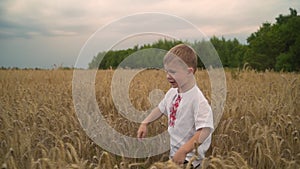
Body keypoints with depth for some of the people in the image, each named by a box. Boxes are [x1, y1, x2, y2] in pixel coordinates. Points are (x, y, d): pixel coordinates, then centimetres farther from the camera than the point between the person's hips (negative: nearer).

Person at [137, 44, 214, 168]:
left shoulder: (197, 99, -25)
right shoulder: (172, 92, -1)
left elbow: (205, 131, -31)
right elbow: (161, 108, 18)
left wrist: (183, 151, -33)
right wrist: (144, 123, 7)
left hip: (189, 157, -7)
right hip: (174, 152, 7)